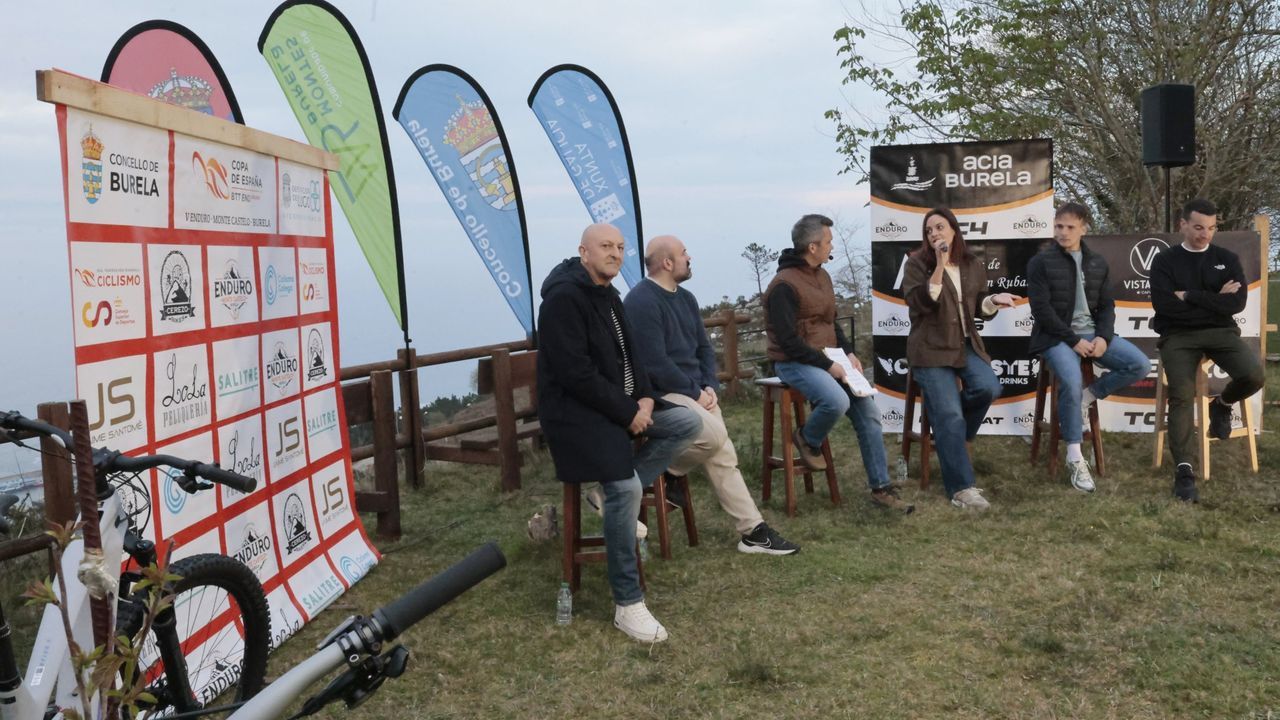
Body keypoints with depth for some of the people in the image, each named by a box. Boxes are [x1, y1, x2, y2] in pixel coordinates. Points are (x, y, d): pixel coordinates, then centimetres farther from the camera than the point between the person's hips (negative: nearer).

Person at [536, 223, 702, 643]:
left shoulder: (607, 294, 14)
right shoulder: (564, 297, -17)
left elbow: (629, 355, 18)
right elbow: (576, 373, -24)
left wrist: (644, 397, -2)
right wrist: (628, 412, -18)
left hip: (619, 403, 10)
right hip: (577, 410, -10)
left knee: (688, 424, -3)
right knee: (626, 488, -25)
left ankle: (615, 494, -1)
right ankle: (628, 605, -14)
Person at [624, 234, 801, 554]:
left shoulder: (685, 298, 14)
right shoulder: (642, 302, -16)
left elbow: (704, 348, 17)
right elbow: (655, 363, -20)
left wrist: (709, 387, -1)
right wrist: (694, 393, -14)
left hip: (696, 391, 8)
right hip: (661, 394, -8)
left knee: (722, 456, 1)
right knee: (714, 434, -26)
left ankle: (753, 530, 4)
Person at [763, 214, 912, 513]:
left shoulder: (822, 276, 12)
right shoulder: (784, 285, -16)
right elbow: (788, 342, -20)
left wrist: (848, 352, 4)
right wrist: (828, 365, -19)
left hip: (830, 359, 8)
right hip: (796, 364, -8)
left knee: (868, 410, -4)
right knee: (837, 401, -33)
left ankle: (880, 488, 4)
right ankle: (807, 440, 1)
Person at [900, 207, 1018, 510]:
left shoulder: (973, 265, 10)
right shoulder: (917, 263, -3)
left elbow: (979, 308, 17)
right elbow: (921, 303, -17)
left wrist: (994, 301, -6)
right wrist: (939, 266, -21)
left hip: (966, 344, 4)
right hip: (930, 348, -4)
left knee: (988, 388, -23)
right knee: (950, 415, -16)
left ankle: (953, 436, 7)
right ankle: (961, 488, -9)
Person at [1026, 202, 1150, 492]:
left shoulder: (1098, 263, 13)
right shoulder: (1040, 263, -3)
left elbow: (1106, 306, 11)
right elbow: (1042, 310, -10)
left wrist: (1103, 337, -9)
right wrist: (1074, 340, -16)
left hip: (1092, 333, 5)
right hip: (1056, 336, -5)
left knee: (1140, 365, -15)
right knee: (1072, 384, -31)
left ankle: (1088, 396, 5)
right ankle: (1075, 458, -18)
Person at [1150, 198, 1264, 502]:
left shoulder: (1227, 259, 10)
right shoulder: (1165, 261, 5)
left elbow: (1237, 303, -5)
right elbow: (1163, 304, -11)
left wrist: (1190, 297, -10)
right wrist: (1214, 300, -6)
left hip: (1220, 331, 2)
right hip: (1178, 335, -2)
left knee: (1254, 375, -25)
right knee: (1182, 394, -25)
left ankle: (1221, 405, 10)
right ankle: (1184, 469, -23)